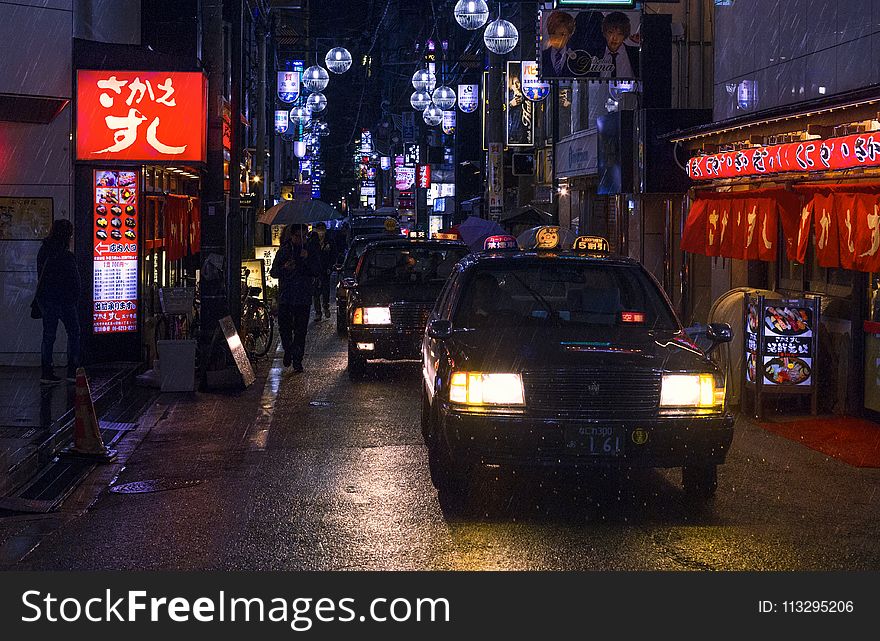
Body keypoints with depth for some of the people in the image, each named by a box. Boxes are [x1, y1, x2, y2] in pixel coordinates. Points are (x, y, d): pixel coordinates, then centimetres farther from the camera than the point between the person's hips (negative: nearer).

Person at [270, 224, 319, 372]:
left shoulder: (310, 251, 6)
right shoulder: (283, 251, 7)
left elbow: (316, 270, -4)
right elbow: (273, 272, 5)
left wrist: (307, 259, -18)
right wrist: (284, 268, -15)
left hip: (303, 298, -1)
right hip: (285, 297, 1)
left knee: (300, 330, -3)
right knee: (284, 327, -4)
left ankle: (297, 360, 5)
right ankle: (288, 351, 23)